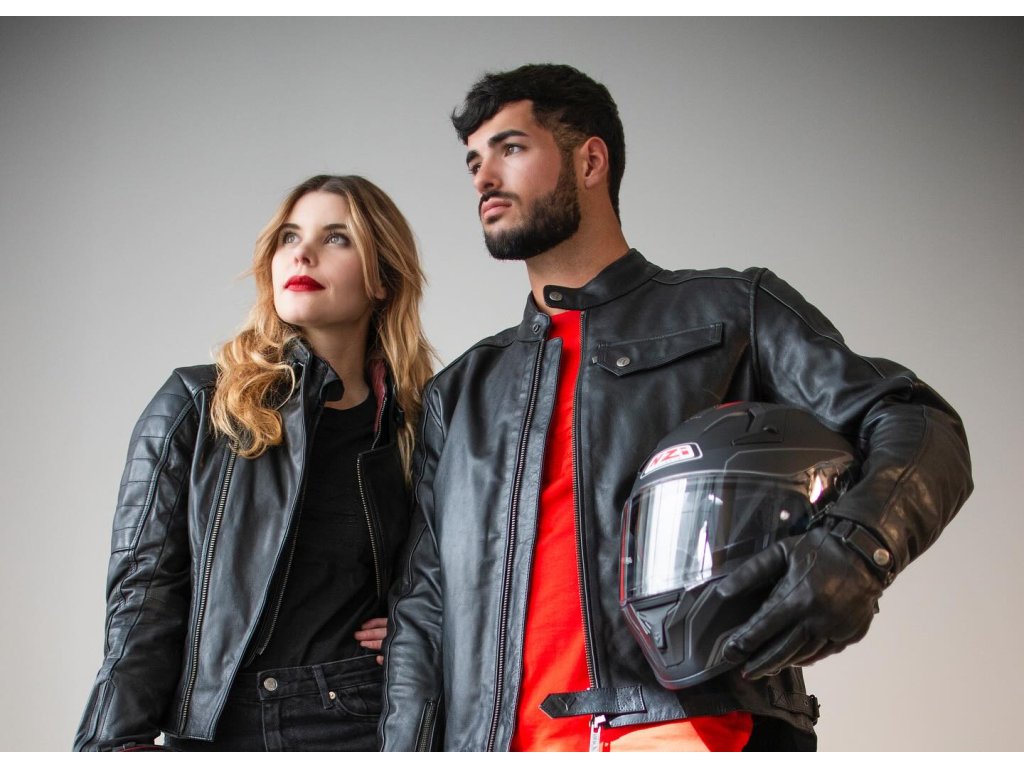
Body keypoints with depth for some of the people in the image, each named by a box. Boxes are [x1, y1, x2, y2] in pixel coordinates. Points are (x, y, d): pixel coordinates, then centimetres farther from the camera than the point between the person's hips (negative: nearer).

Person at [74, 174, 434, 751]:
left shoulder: (417, 427, 7)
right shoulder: (194, 408, 2)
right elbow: (143, 596, -2)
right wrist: (125, 742, -13)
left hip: (377, 727, 1)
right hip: (221, 730, -1)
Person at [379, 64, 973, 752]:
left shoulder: (731, 313, 16)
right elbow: (423, 607, 22)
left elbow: (920, 429, 5)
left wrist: (855, 547, -17)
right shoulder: (459, 392, 28)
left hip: (692, 728, -3)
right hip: (499, 744, 4)